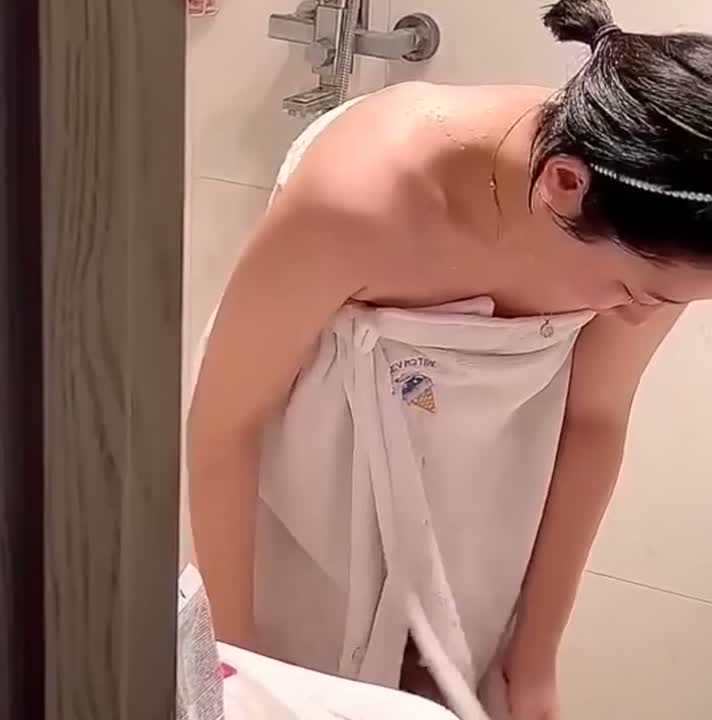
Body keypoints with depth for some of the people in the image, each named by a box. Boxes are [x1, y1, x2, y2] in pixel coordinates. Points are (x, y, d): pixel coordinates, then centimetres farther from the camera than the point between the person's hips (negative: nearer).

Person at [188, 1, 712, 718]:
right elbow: (223, 422, -22)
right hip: (318, 456, -2)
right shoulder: (359, 198, -37)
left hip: (481, 480, 3)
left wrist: (533, 662, 1)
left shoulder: (651, 225, -25)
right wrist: (231, 655, -11)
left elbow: (594, 422, -7)